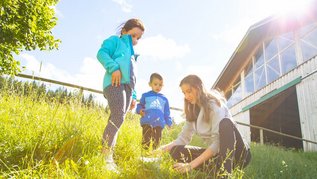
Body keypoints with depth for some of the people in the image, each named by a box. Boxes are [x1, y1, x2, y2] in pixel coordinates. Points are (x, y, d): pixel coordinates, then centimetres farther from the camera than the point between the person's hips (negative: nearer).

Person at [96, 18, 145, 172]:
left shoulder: (132, 54, 34)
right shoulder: (114, 40, 13)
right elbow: (102, 53, -6)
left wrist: (133, 96, 24)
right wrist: (114, 68, -21)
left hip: (127, 85, 8)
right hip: (115, 82, -8)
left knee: (116, 120, 3)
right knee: (118, 117, -21)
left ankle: (109, 155, 5)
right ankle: (106, 155, -18)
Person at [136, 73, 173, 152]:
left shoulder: (164, 99, 16)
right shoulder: (145, 95, 8)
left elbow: (167, 113, 18)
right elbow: (140, 105, 11)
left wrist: (169, 122, 11)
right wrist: (139, 110, -12)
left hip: (159, 124, 3)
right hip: (147, 122, -2)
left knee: (156, 141, 7)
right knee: (146, 141, -5)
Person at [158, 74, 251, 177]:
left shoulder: (214, 104, -17)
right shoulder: (192, 111, 6)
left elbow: (217, 142, -26)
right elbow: (183, 137, 2)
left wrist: (191, 165, -31)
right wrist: (162, 149, -16)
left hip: (238, 152, -6)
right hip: (216, 154, 7)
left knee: (225, 123, -35)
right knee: (177, 151, -11)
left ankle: (224, 174, -41)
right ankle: (218, 170, -19)